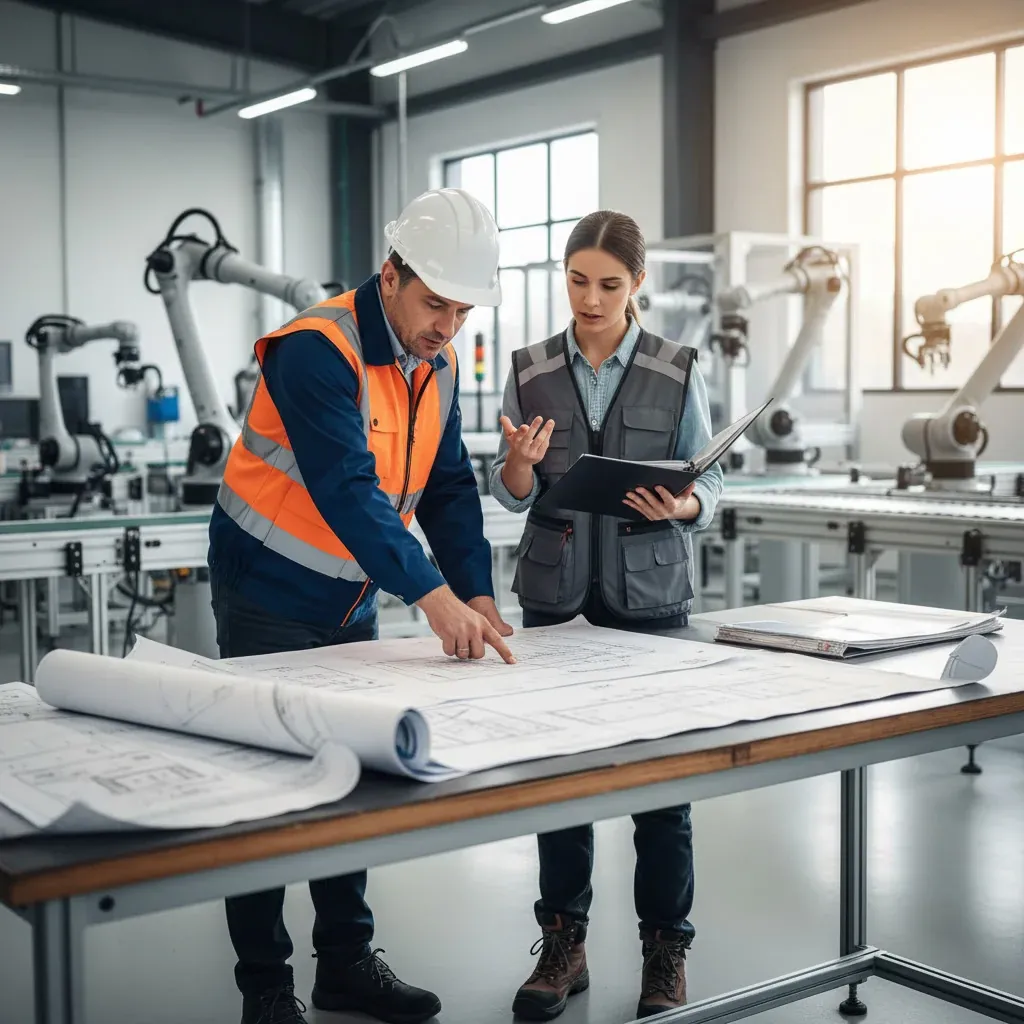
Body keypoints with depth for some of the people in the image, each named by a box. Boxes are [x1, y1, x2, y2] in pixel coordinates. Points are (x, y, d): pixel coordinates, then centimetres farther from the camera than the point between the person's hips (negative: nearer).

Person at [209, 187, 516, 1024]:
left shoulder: (436, 362, 2)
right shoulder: (318, 350, -24)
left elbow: (448, 486, 2)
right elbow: (345, 487, -34)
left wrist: (477, 592, -12)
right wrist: (433, 594, -41)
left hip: (352, 600, 8)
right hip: (270, 598, -8)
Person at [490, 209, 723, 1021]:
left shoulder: (677, 372, -1)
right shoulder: (531, 370, 4)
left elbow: (710, 486, 1)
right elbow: (512, 495, 5)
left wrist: (677, 507, -21)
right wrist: (521, 461, -17)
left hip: (649, 590, -2)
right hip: (556, 591, 2)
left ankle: (666, 951, 18)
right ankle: (564, 941, 21)